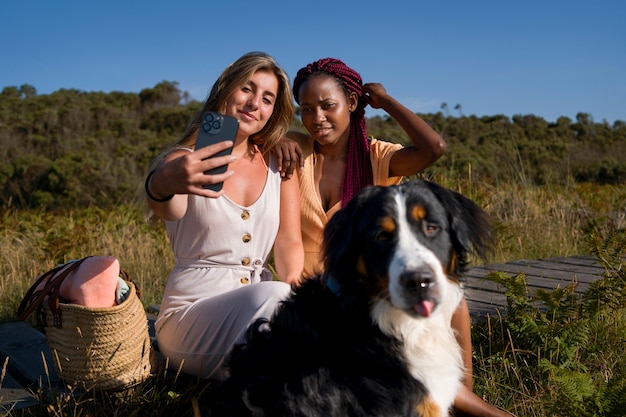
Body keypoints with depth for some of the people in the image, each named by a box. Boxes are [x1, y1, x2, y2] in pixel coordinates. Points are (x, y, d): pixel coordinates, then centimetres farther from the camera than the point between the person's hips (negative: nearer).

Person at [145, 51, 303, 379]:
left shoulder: (278, 163, 10)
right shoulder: (184, 160, -3)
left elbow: (289, 241, 1)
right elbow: (170, 210, -27)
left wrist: (293, 281, -21)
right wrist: (163, 185, -53)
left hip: (259, 308, 4)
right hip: (192, 312, -3)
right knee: (272, 296, -33)